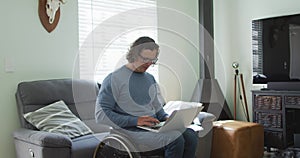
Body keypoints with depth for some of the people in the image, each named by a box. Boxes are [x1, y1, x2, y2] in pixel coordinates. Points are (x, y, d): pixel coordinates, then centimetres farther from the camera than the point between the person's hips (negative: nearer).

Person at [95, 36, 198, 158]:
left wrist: (166, 117, 2)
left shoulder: (150, 79, 18)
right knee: (176, 139, -28)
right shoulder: (114, 79, -5)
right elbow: (101, 115, -11)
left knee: (191, 136, -18)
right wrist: (135, 120, -19)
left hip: (153, 126, 7)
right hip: (130, 130, -6)